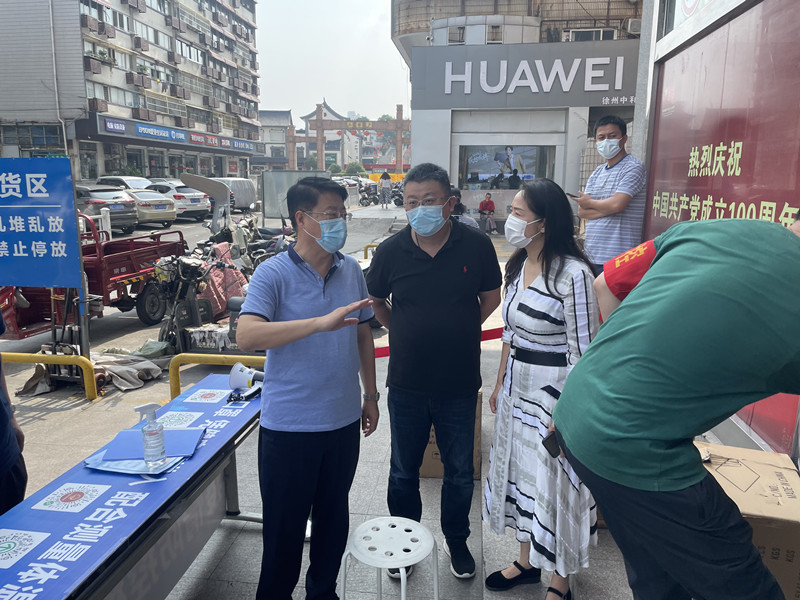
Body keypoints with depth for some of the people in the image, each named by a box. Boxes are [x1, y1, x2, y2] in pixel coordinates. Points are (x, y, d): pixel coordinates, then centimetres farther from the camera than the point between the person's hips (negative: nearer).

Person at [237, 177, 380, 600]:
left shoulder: (351, 271, 3)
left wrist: (370, 395, 13)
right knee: (284, 523, 11)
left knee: (334, 514, 20)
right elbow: (246, 335, -26)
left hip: (342, 421, 5)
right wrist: (321, 322, -35)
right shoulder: (273, 273, -12)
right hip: (289, 425, -4)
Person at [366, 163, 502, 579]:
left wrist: (458, 332, 5)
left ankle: (456, 540, 42)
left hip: (459, 384, 0)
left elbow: (491, 297, 5)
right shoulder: (391, 251, -8)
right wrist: (404, 334, 4)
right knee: (403, 471, 17)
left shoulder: (476, 245, -10)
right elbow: (375, 300, 9)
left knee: (459, 471, 17)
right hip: (406, 384, 1)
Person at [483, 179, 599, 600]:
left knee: (555, 484, 8)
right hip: (517, 389, 8)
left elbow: (582, 352, -19)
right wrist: (500, 383, 16)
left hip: (555, 392, -8)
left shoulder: (573, 274, -22)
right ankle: (526, 562, 43)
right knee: (519, 472, 20)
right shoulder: (518, 266, 4)